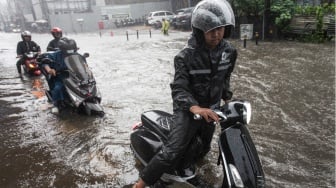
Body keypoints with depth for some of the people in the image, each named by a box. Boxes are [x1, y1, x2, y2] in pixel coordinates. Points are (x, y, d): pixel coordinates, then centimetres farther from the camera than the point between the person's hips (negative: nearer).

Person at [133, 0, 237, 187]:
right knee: (172, 152, -21)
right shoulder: (186, 56, -21)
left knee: (203, 149, 24)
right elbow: (178, 88, -27)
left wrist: (227, 97, 18)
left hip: (212, 108, 6)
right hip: (188, 108, -6)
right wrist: (195, 107, -44)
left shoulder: (229, 51, -3)